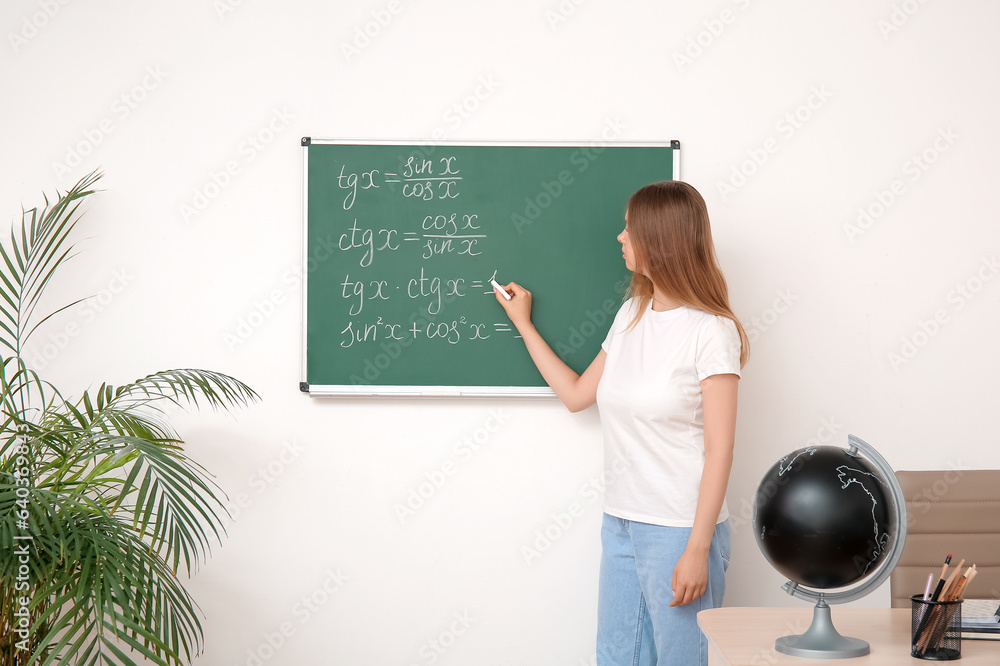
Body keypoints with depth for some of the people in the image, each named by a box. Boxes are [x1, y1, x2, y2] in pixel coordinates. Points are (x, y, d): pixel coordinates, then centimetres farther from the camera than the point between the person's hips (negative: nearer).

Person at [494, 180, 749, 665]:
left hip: (679, 530, -7)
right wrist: (523, 324, 20)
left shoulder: (710, 331, -13)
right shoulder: (631, 315, 9)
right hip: (620, 523, 7)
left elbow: (719, 451, -15)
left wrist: (697, 550, -18)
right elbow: (576, 395, 18)